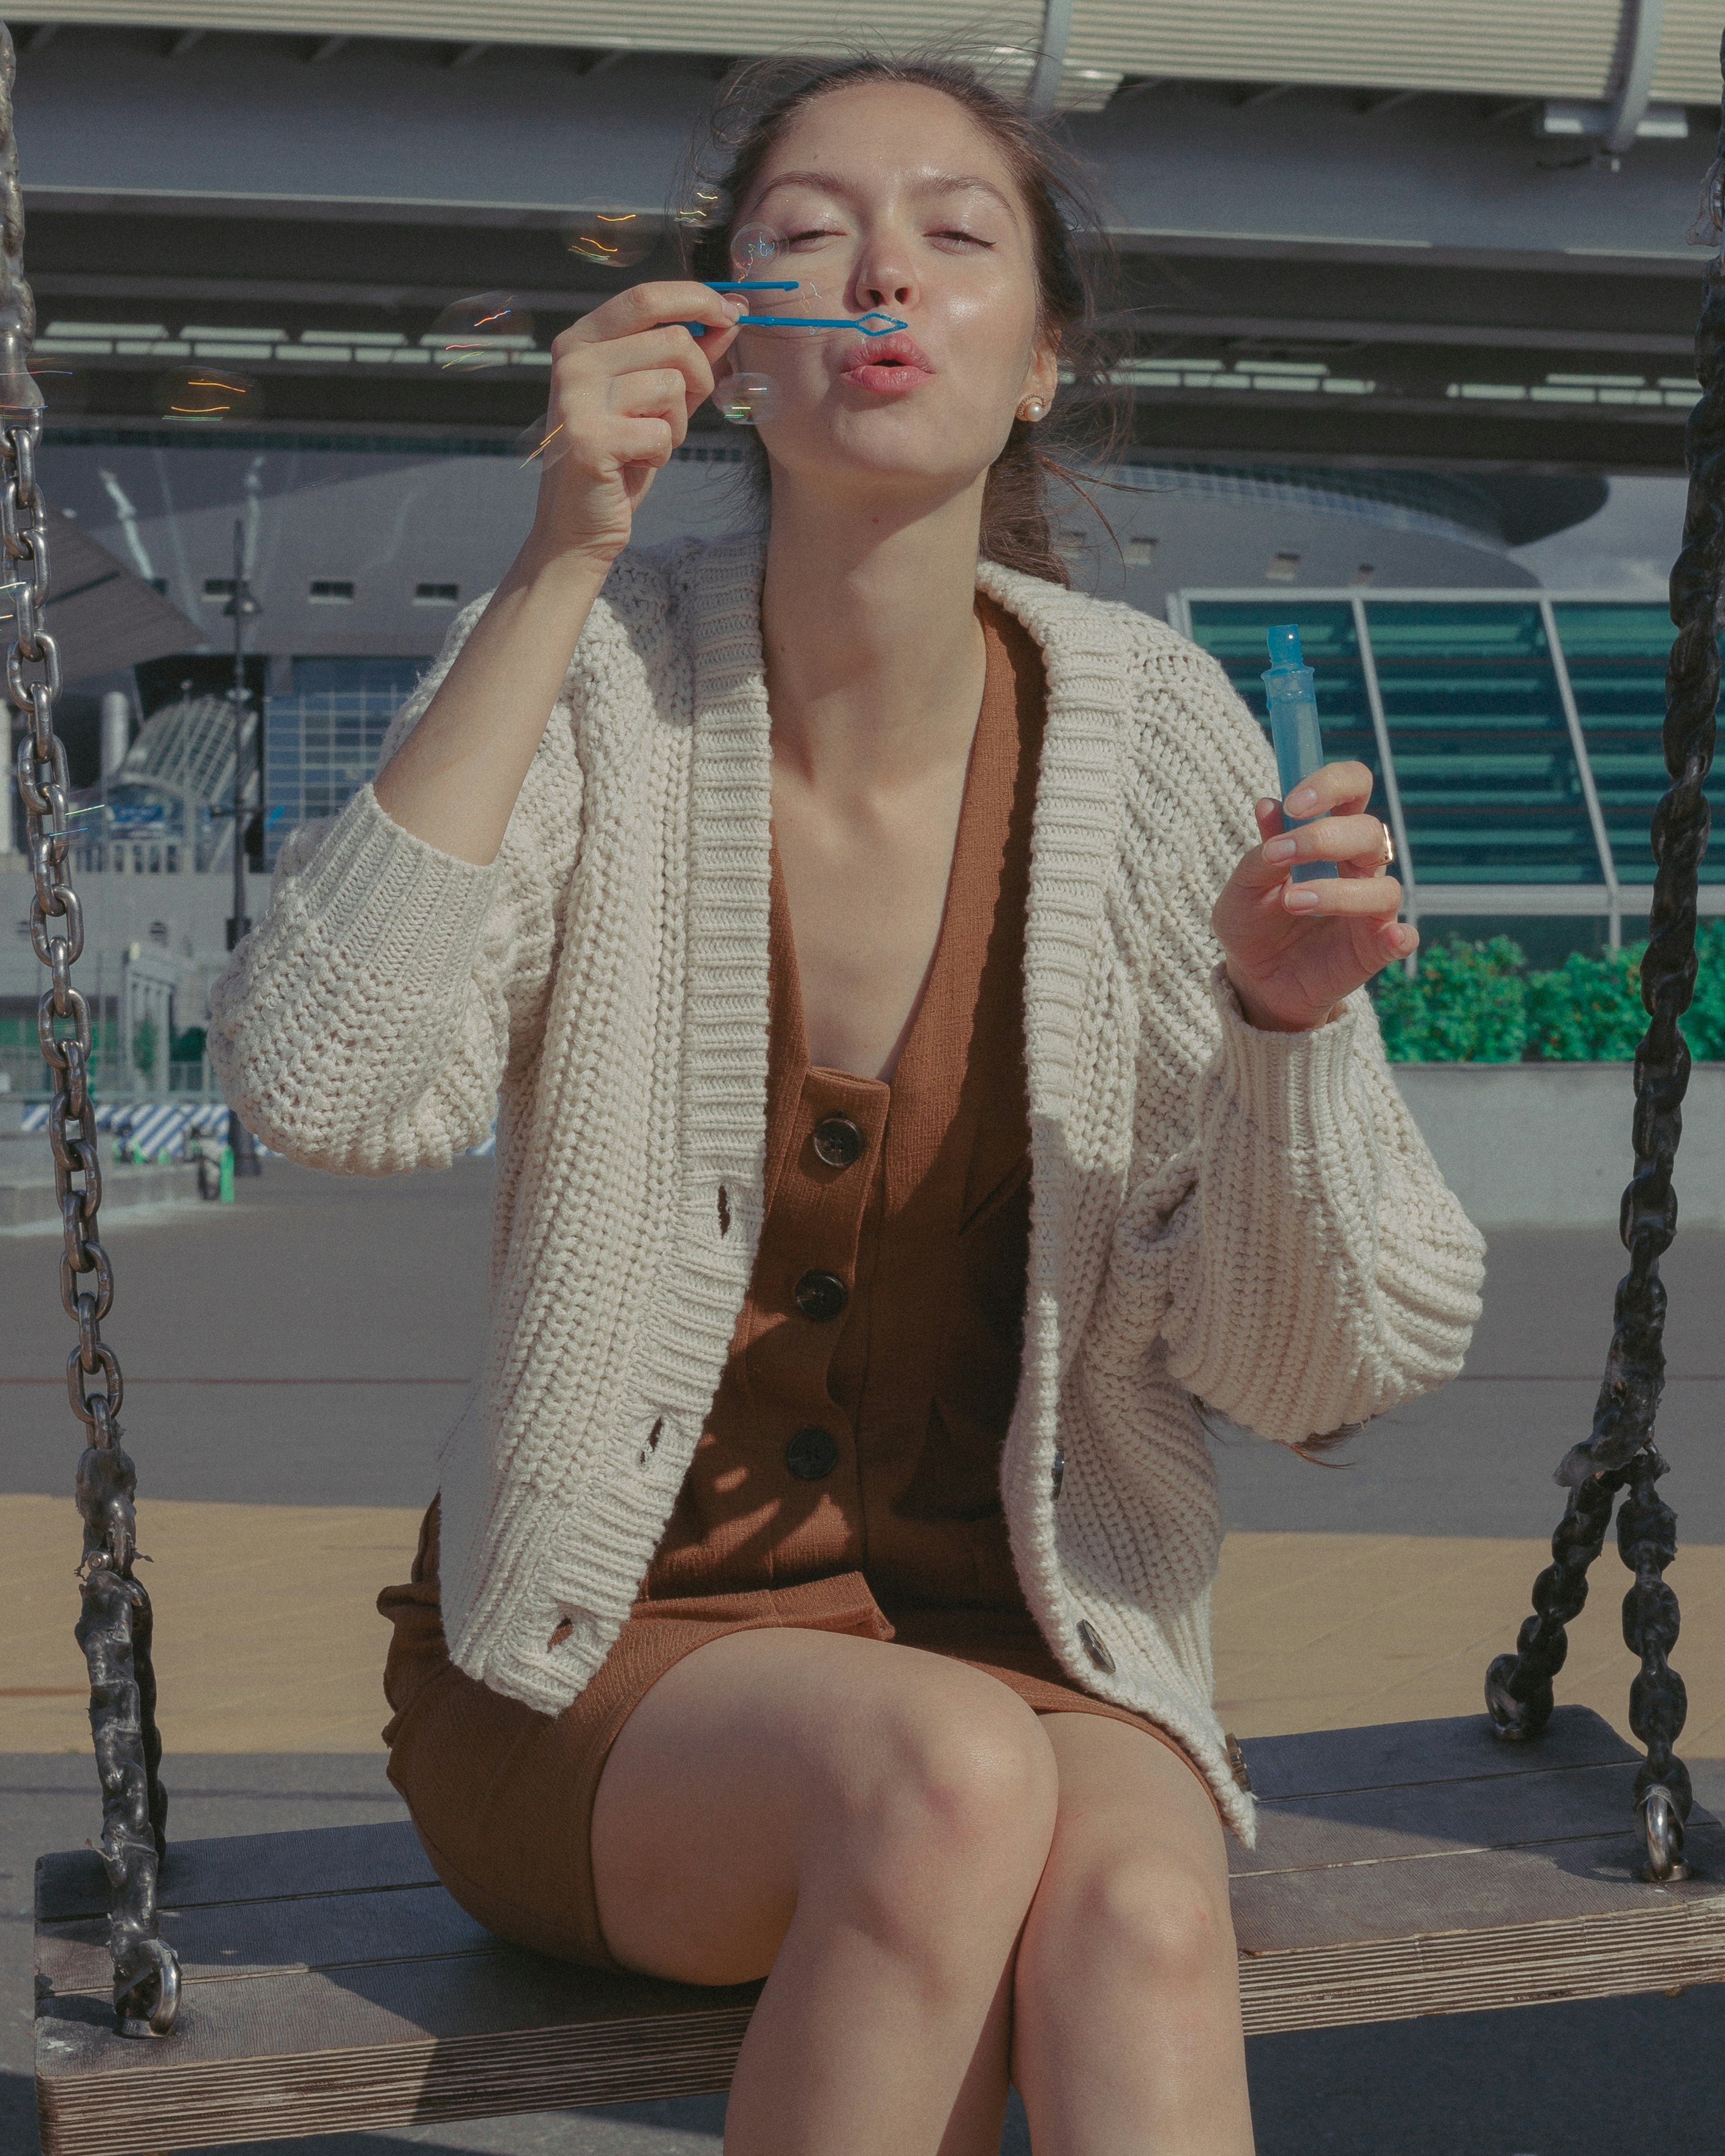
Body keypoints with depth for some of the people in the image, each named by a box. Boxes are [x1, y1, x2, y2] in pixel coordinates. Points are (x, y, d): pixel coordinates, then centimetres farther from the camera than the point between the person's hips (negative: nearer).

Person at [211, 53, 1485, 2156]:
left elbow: (1320, 1370, -4)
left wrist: (1286, 1020, -23)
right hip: (609, 1663, -1)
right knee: (952, 1777, -32)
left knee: (1137, 1913, -32)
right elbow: (326, 1090, -25)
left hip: (1035, 1645, 1)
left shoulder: (1150, 733, -6)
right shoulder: (600, 669, -8)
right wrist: (560, 565, -25)